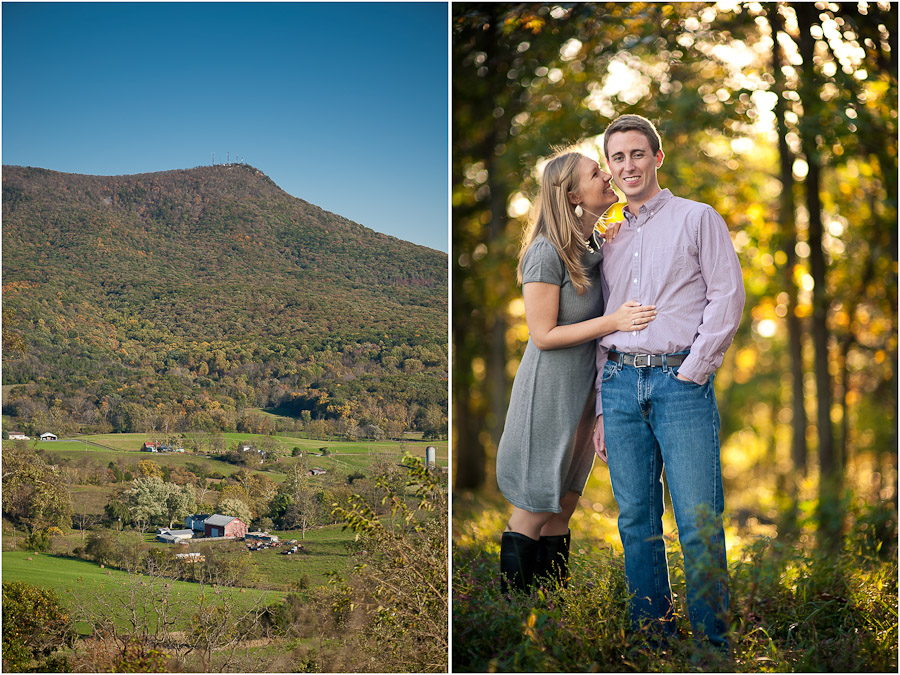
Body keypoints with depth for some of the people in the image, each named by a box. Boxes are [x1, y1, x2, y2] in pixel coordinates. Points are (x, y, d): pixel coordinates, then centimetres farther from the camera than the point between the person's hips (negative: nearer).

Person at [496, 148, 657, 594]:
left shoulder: (595, 244, 6)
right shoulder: (546, 252, -19)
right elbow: (543, 335, -17)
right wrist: (613, 322, -23)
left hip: (584, 390, 8)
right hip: (549, 393, -8)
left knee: (564, 506, 14)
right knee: (532, 512, 0)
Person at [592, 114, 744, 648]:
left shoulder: (697, 218, 6)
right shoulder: (612, 239, 20)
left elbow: (728, 295, -2)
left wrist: (693, 371, -9)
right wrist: (603, 407, 15)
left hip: (680, 379, -5)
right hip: (620, 382, 5)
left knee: (699, 522, -8)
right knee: (636, 519, 4)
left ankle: (712, 644, -2)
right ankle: (651, 635, 11)